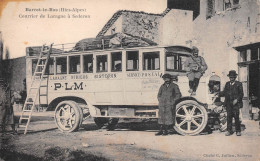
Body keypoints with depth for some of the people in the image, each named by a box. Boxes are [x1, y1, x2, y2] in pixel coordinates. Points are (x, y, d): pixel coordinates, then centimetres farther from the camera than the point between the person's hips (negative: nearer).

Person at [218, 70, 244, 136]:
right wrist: (219, 94, -5)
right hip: (228, 104, 3)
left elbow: (241, 94, 0)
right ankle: (229, 130, 9)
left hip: (235, 103, -3)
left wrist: (237, 99, -12)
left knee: (236, 117, -4)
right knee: (229, 117, 3)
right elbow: (224, 92, 12)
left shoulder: (239, 84, 4)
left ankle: (238, 131, 6)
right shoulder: (227, 84, 16)